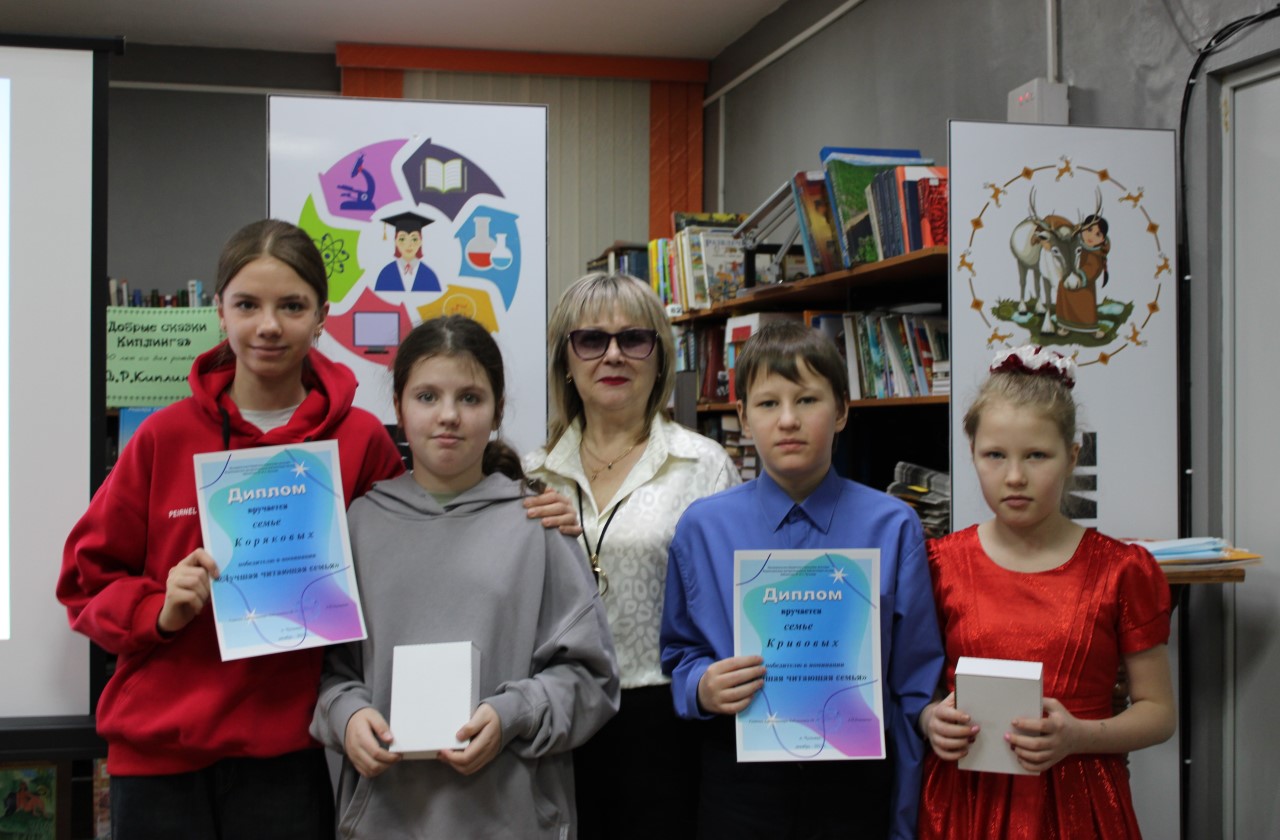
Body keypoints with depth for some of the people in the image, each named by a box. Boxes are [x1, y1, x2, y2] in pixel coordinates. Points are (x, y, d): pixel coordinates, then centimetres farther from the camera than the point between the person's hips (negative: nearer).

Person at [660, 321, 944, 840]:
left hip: (856, 783, -1)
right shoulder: (702, 528, -1)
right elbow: (679, 655, 9)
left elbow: (916, 685, -2)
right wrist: (702, 688, -14)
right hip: (740, 783, 1)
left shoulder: (892, 528, -5)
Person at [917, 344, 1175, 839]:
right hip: (965, 800, 1)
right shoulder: (940, 564, 0)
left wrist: (1078, 736, -16)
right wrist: (930, 719, -13)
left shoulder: (1122, 571, -2)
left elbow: (1158, 711, 1)